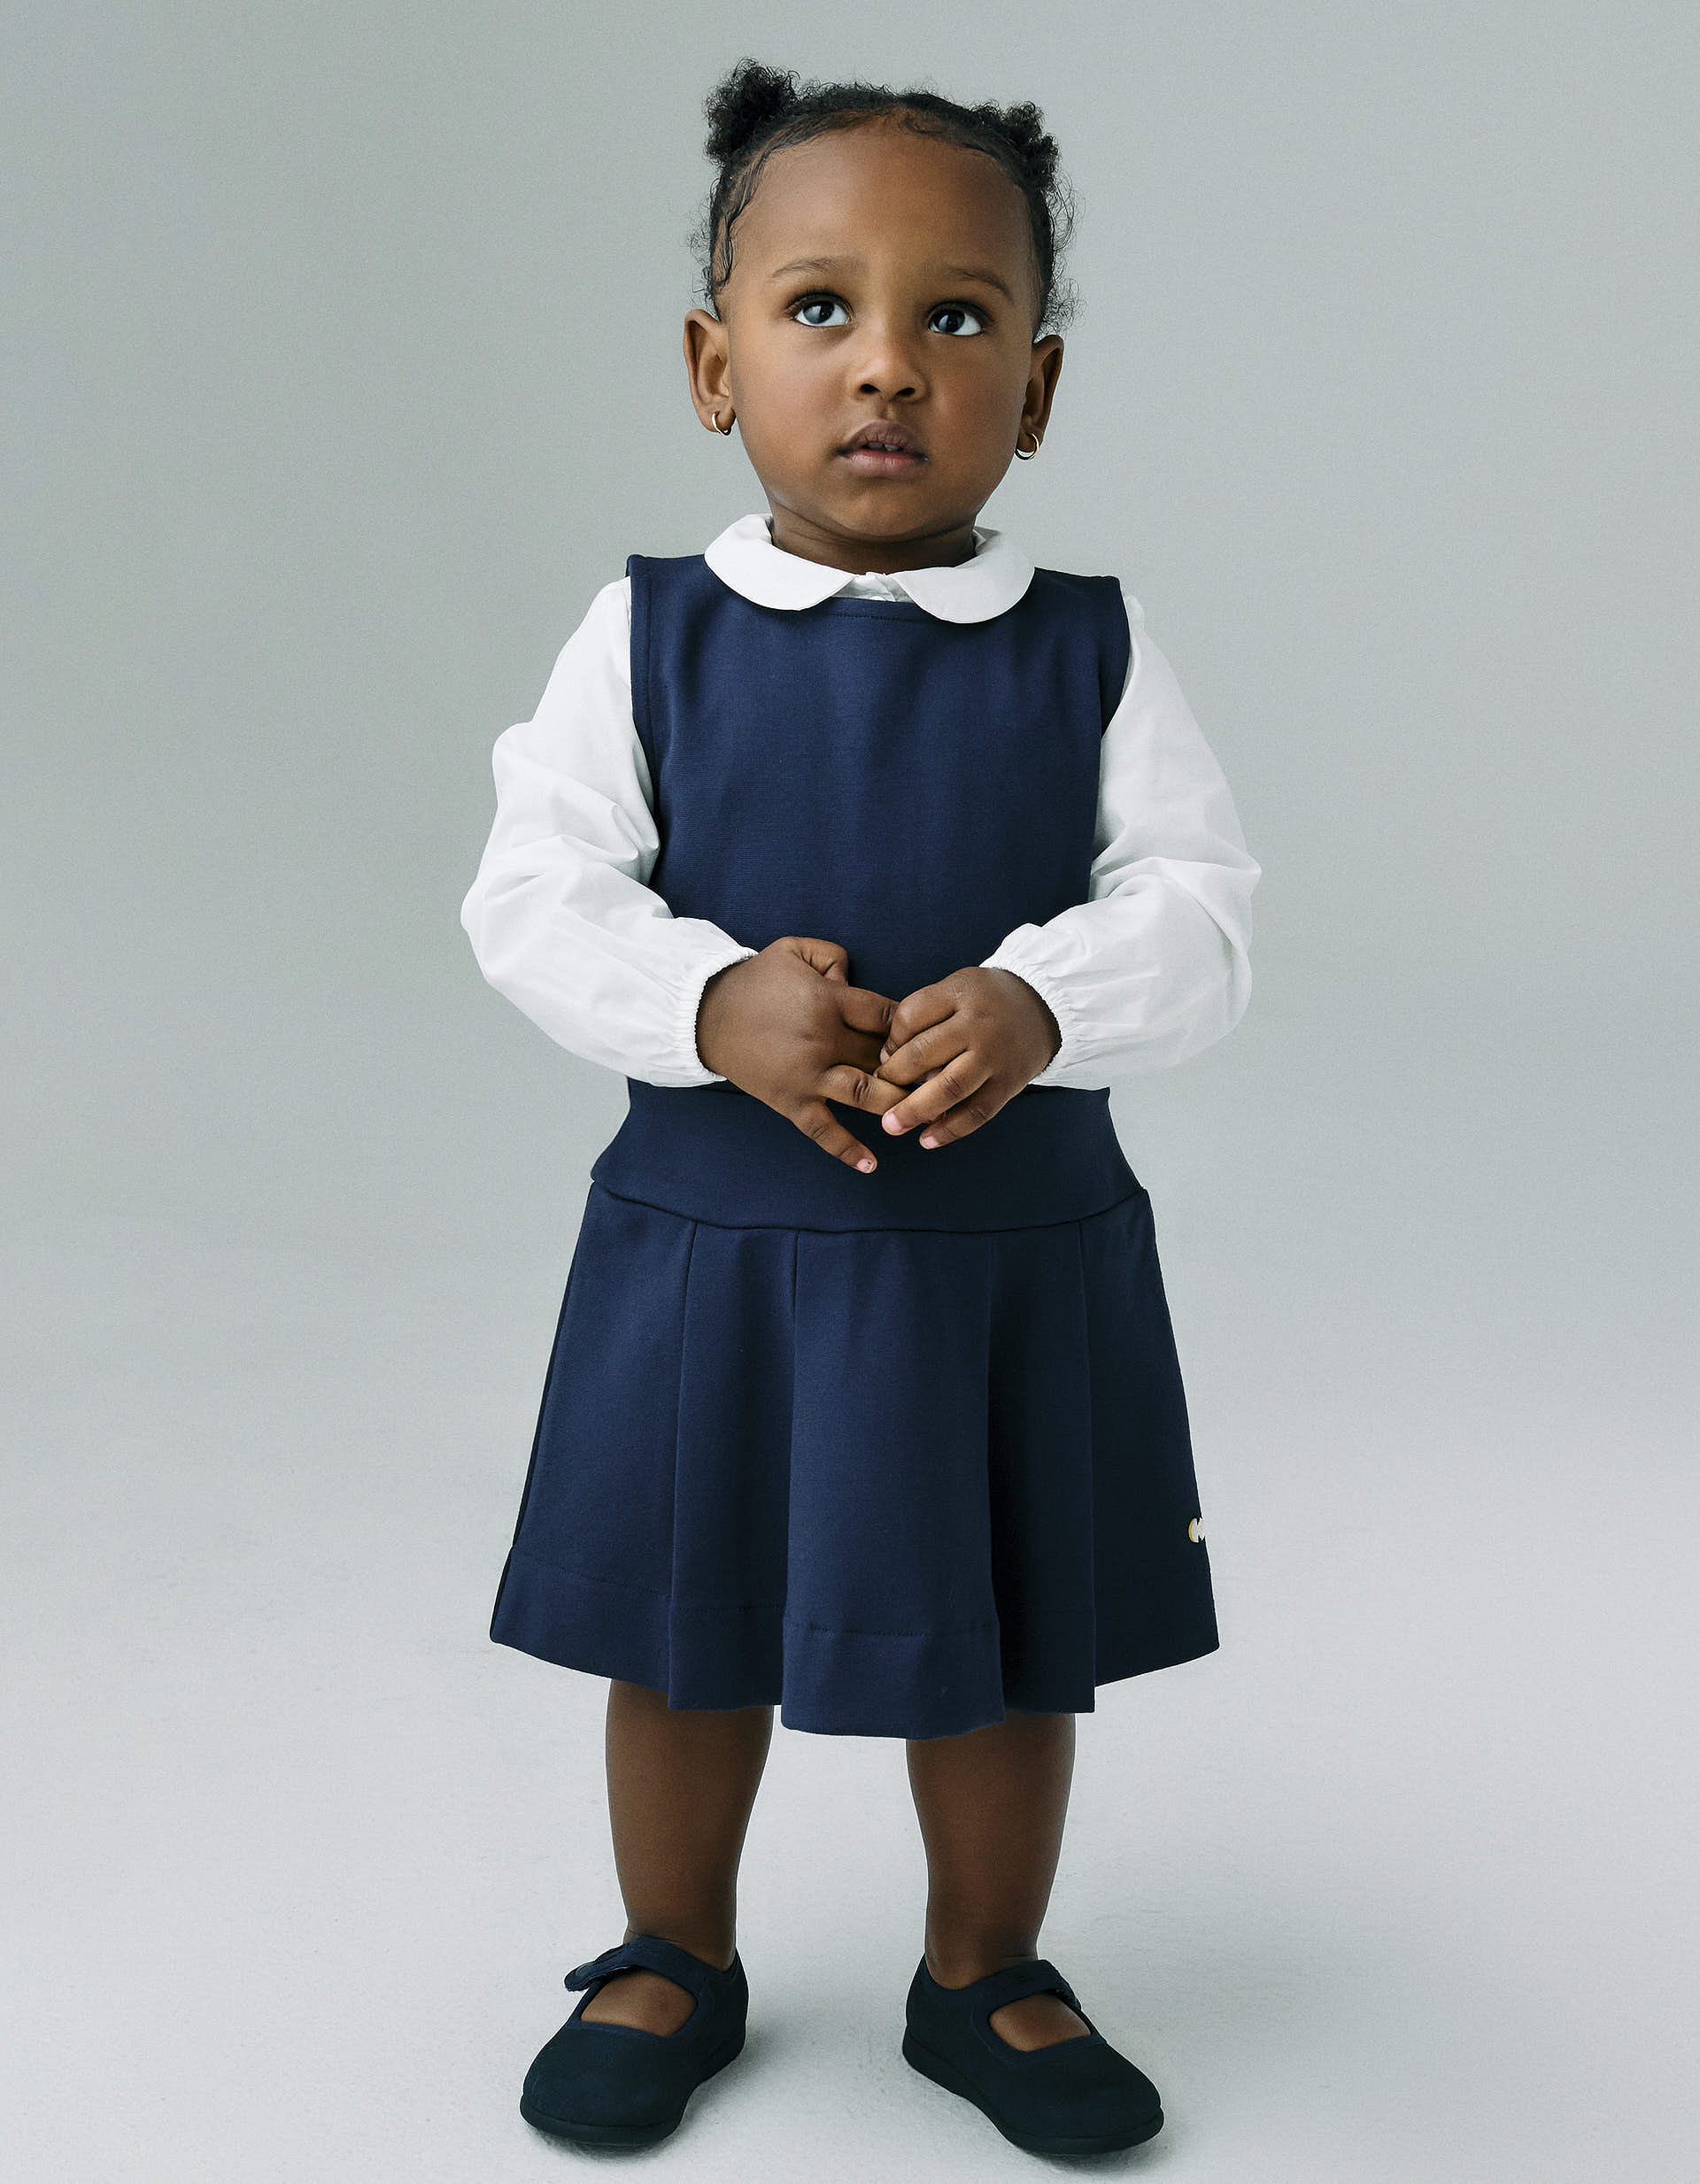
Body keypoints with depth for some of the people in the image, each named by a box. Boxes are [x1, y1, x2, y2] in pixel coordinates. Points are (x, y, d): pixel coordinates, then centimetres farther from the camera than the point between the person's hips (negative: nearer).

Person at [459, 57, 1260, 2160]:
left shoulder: (1092, 652, -3)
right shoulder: (649, 635, -4)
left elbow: (1197, 907, -7)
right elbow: (531, 893, -7)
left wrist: (1040, 1003, -28)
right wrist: (713, 998, -26)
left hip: (1023, 1247, 1)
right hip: (709, 1231, 0)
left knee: (1007, 1649, 15)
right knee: (686, 1632, 15)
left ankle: (986, 1974, 39)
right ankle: (674, 1961, 40)